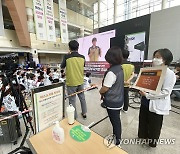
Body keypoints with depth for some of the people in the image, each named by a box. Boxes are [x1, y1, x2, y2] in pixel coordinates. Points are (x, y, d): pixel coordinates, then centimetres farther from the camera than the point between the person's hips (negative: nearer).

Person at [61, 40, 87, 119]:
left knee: (72, 100, 10)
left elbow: (62, 67, 2)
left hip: (71, 82, -4)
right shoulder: (82, 57, -3)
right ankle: (84, 113, 37)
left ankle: (74, 117, 25)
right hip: (80, 81, 4)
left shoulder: (67, 57, -14)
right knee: (82, 97, 20)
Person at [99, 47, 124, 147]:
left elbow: (105, 88, -24)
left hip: (112, 102, -8)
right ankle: (116, 135, 47)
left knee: (115, 121, 12)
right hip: (119, 100, 8)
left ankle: (117, 140, 36)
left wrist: (100, 92, -1)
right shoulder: (120, 68, 1)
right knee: (117, 119, 24)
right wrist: (104, 94, 12)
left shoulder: (111, 72, -28)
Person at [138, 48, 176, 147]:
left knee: (154, 125, 17)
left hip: (157, 105, -6)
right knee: (143, 121, 23)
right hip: (145, 102, 6)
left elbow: (166, 92, -21)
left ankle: (152, 142, 44)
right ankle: (143, 136, 51)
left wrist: (147, 95, -24)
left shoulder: (169, 74, -16)